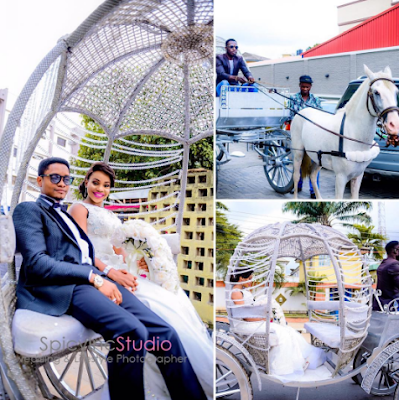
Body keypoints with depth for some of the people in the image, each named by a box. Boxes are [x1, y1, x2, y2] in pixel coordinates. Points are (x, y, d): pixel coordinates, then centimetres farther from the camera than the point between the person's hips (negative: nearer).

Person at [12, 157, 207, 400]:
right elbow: (36, 262, -9)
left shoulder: (66, 215, 31)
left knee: (164, 332, -13)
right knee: (133, 331, -33)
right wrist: (94, 277, -14)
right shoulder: (29, 210, 7)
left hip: (93, 281, 7)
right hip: (64, 289, -7)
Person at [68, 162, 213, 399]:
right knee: (157, 302, -27)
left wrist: (138, 262, -2)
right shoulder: (80, 208, 2)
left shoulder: (110, 215, 26)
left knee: (174, 295, -11)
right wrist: (110, 271, -26)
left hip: (118, 271, 8)